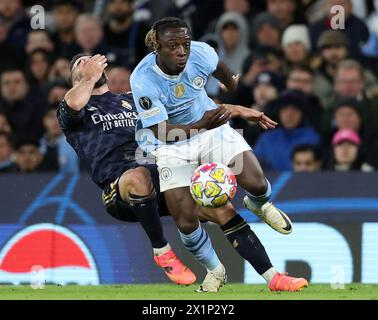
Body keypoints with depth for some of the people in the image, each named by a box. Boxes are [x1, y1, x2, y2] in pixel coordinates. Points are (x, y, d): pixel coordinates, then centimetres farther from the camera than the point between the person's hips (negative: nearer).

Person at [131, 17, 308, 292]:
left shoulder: (200, 53, -19)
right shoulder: (143, 80, -30)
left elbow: (221, 71, 6)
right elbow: (161, 132, -30)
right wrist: (203, 124, -45)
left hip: (211, 128, 3)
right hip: (173, 144, -2)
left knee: (256, 183, -16)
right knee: (186, 222, -13)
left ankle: (258, 206, 24)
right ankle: (215, 270, 15)